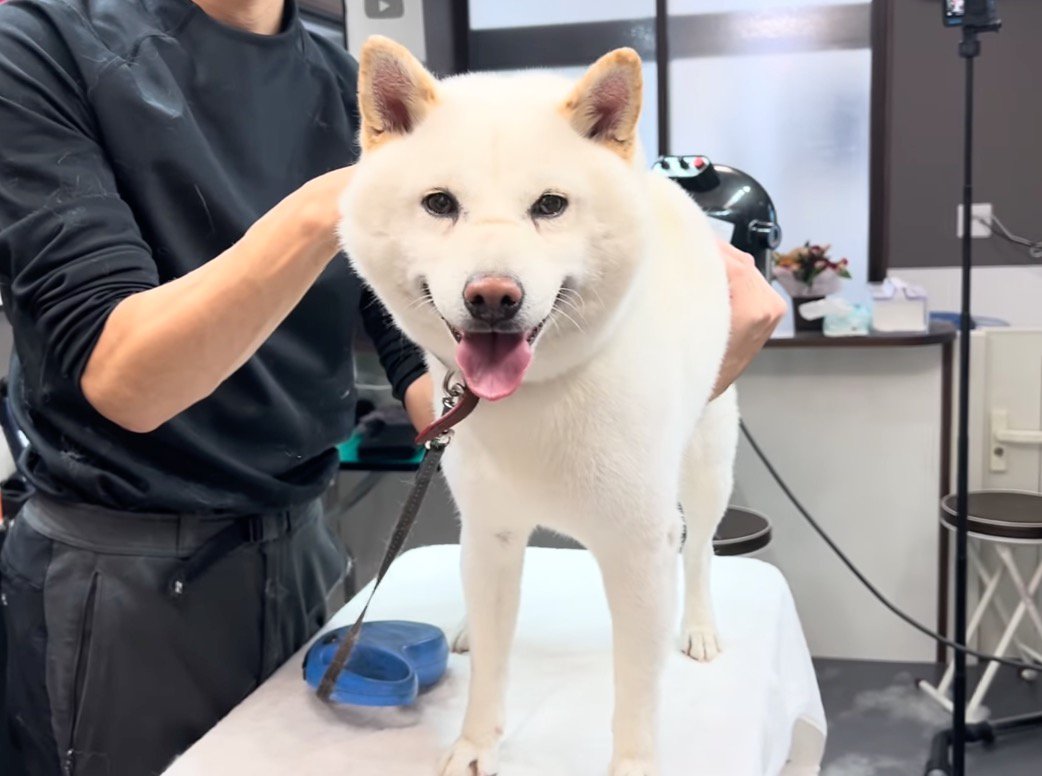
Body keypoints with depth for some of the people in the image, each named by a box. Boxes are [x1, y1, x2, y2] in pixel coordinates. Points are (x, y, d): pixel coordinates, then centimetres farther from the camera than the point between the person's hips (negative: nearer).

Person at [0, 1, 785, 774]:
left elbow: (432, 386, -7)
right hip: (117, 575, -4)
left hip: (302, 544, 4)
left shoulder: (356, 91, 2)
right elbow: (120, 380, -19)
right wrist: (321, 214, -31)